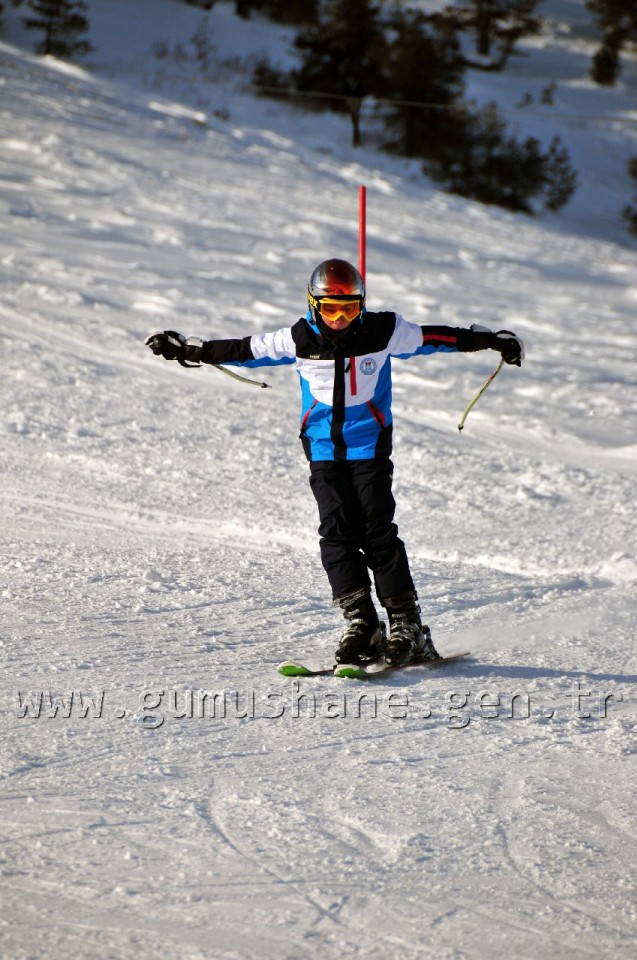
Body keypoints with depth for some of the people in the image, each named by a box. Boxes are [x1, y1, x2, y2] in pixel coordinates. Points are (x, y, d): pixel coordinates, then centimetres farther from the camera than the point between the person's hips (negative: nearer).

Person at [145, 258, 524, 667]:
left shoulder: (383, 331, -5)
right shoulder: (299, 340, -2)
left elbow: (437, 338, 4)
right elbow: (246, 350, 7)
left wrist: (492, 340, 5)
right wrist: (190, 350, 6)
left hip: (370, 446, -2)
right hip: (324, 449, 2)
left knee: (379, 533, -9)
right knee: (337, 534, -6)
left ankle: (407, 626, -5)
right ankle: (361, 625, -4)